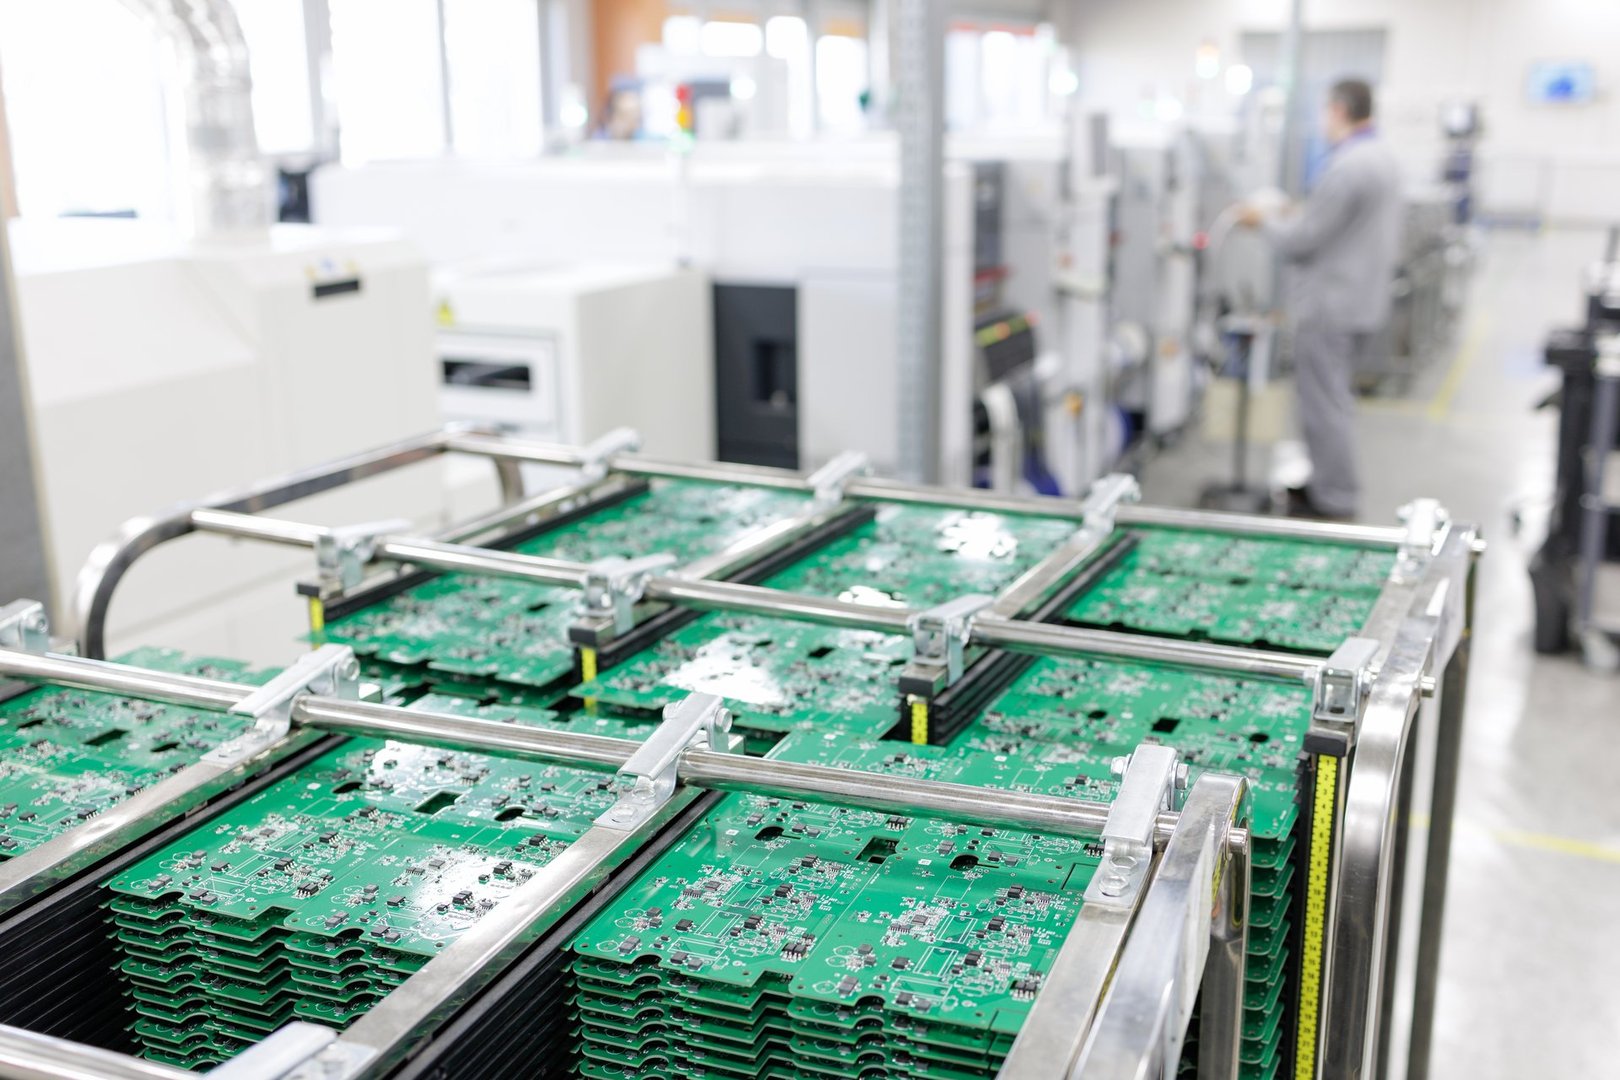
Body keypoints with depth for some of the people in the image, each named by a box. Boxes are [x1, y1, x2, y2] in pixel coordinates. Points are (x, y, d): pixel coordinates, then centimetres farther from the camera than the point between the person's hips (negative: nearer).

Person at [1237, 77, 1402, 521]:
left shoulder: (1346, 168, -22)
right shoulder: (1383, 157, 10)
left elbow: (1300, 242, -20)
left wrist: (1263, 220, -3)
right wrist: (1304, 215, 19)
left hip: (1330, 305, -10)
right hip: (1363, 298, 10)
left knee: (1325, 404, -2)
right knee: (1330, 398, 21)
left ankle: (1334, 502, 6)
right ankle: (1331, 482, 32)